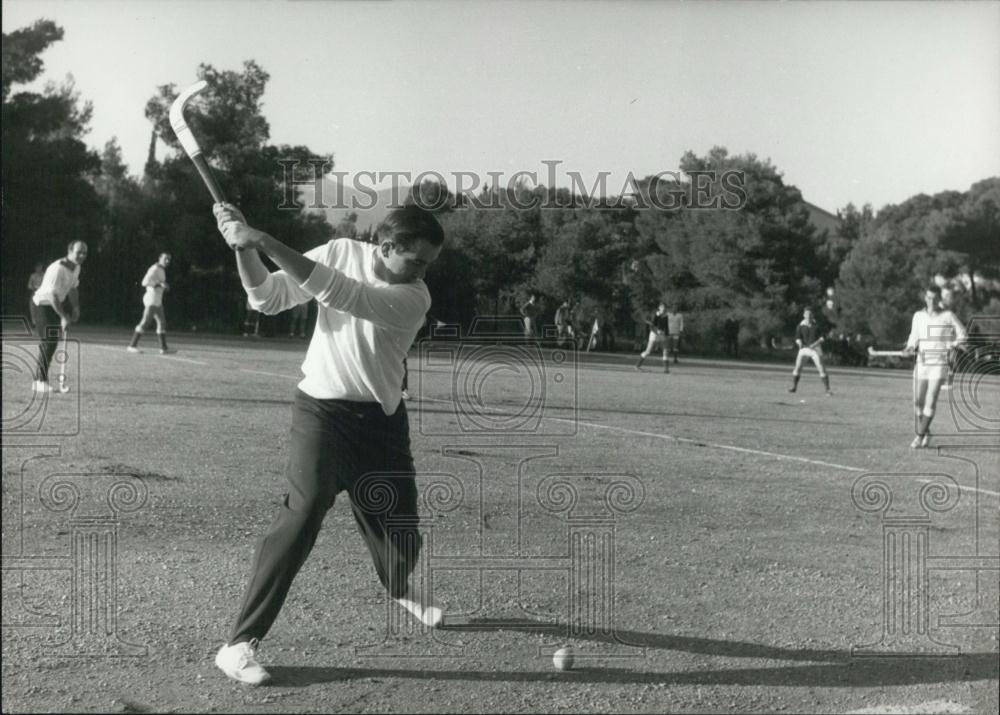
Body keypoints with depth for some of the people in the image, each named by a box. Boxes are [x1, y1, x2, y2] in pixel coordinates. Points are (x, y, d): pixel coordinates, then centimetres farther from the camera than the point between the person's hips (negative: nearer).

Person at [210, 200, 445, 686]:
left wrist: (265, 241, -35)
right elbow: (268, 298, -6)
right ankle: (239, 643, -16)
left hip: (382, 418, 2)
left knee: (398, 517, 12)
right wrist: (244, 247, -23)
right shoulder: (340, 252, -7)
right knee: (303, 511, -20)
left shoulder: (414, 299, -15)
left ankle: (399, 589, 49)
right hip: (323, 409, -2)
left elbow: (337, 294, -30)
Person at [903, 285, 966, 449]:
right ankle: (926, 433, 20)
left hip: (939, 363, -3)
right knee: (918, 401, 0)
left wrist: (951, 346, -11)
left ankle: (919, 436, -7)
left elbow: (962, 335, 5)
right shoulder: (918, 316, 7)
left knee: (931, 400, -11)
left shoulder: (948, 316, -2)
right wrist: (911, 347, -1)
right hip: (921, 362, 3)